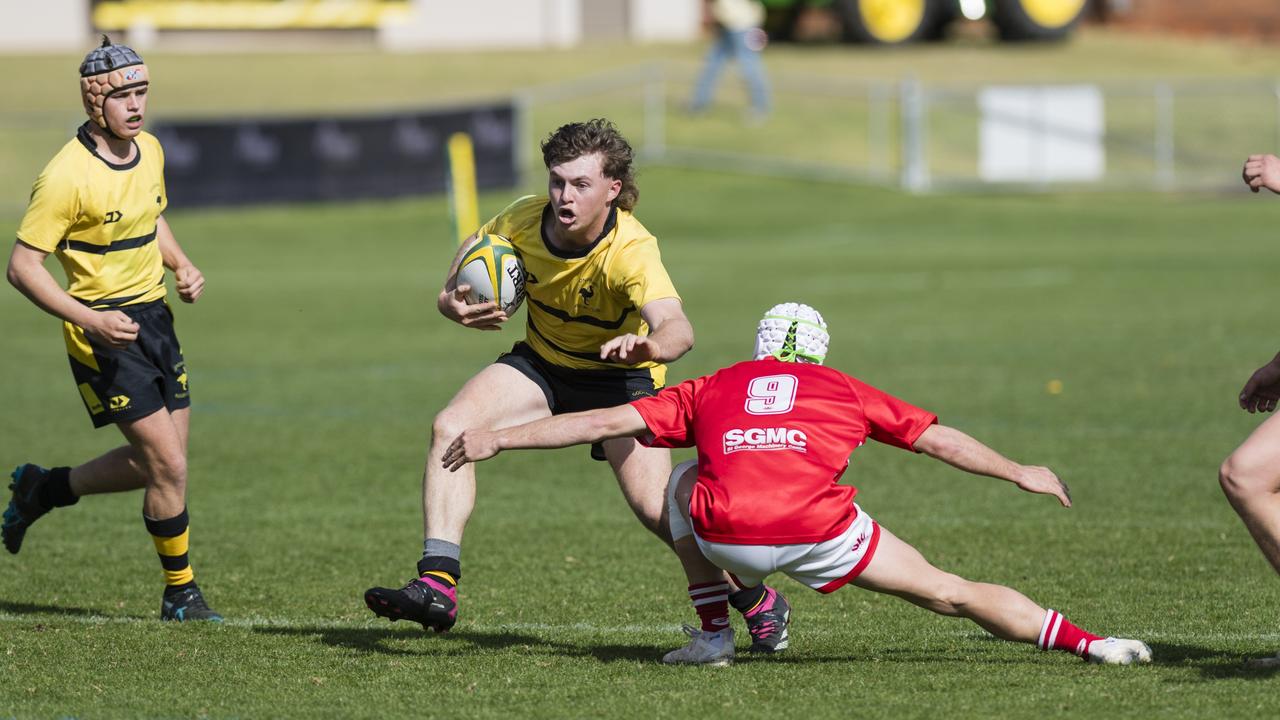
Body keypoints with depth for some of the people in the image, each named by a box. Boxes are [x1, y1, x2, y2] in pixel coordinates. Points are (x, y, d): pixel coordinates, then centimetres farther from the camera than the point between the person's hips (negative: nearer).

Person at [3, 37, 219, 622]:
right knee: (169, 466, -9)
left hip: (153, 316, 8)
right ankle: (180, 593, 8)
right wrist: (90, 319, -26)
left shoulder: (149, 150, 5)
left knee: (157, 464, 10)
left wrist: (182, 267, 5)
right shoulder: (66, 175, -20)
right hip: (105, 328, -8)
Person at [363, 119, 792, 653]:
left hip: (620, 376, -4)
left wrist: (647, 345, -72)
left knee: (655, 507, -19)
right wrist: (452, 300, -14)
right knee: (450, 428, -20)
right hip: (541, 363, 5)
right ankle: (437, 587, -21)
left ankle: (758, 602, 7)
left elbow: (677, 328, -49)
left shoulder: (630, 252, -33)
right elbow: (474, 248, 6)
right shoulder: (524, 219, -19)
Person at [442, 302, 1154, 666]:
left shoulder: (709, 392, 25)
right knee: (953, 594, 12)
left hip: (730, 534, 1)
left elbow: (603, 422, 20)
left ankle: (713, 634, 31)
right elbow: (940, 440, 27)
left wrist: (498, 439, 26)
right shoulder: (843, 390, 24)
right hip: (821, 532, -1)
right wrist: (1021, 473, 40)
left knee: (687, 481, 35)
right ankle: (1087, 642, 1)